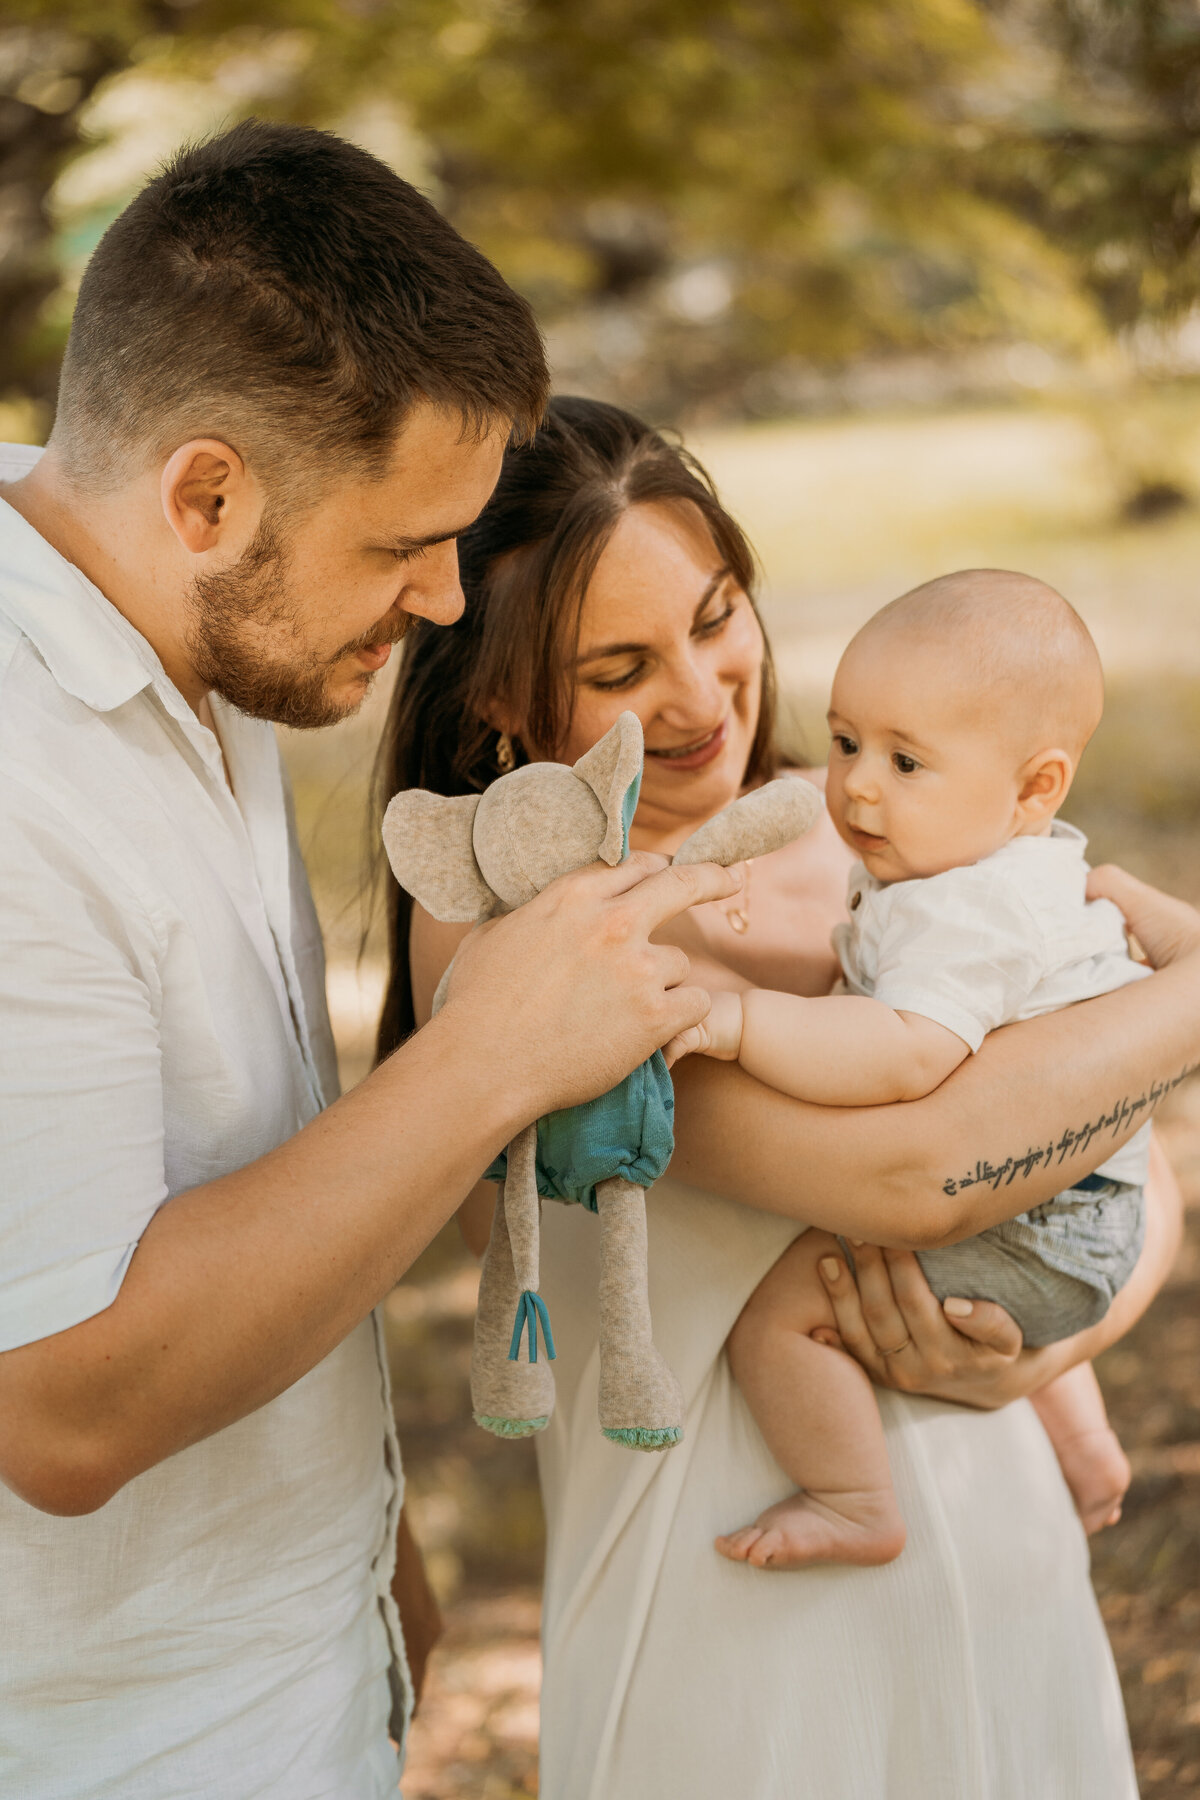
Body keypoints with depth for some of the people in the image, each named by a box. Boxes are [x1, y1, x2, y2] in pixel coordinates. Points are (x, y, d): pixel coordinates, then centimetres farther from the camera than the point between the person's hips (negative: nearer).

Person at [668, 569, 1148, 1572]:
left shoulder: (963, 915, -28)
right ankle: (1084, 1452, 47)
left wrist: (734, 1020, -47)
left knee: (775, 1304, -17)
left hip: (1028, 1243, -11)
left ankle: (855, 1508, -1)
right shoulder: (1037, 863, 6)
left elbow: (907, 1056, -44)